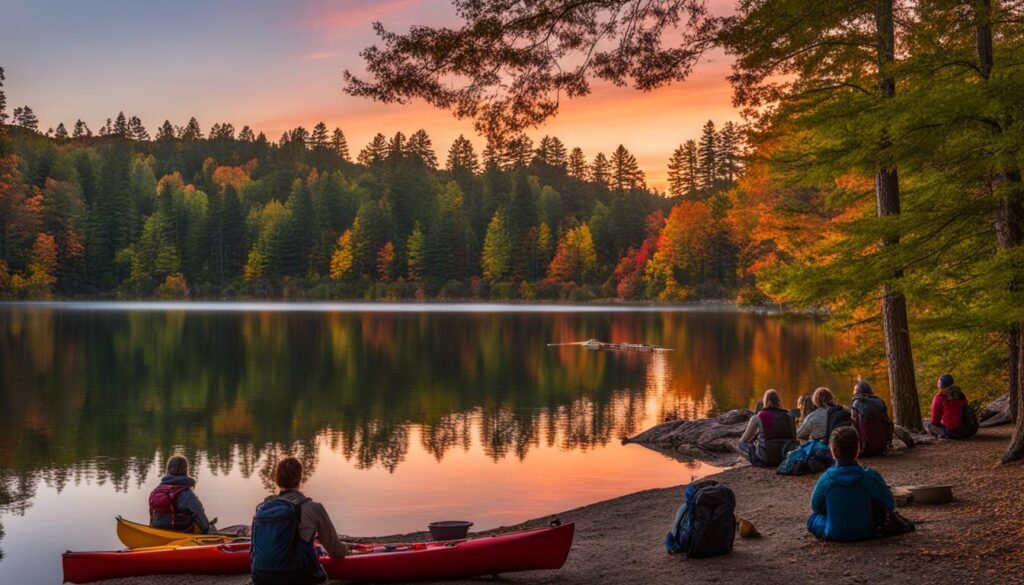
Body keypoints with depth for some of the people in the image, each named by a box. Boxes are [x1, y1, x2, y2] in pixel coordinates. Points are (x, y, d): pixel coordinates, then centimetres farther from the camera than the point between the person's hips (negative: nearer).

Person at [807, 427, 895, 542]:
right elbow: (890, 506, -4)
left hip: (834, 535, 1)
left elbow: (815, 507, 0)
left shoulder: (826, 479, -16)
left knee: (813, 519, 28)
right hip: (866, 534, -1)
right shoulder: (871, 477, -17)